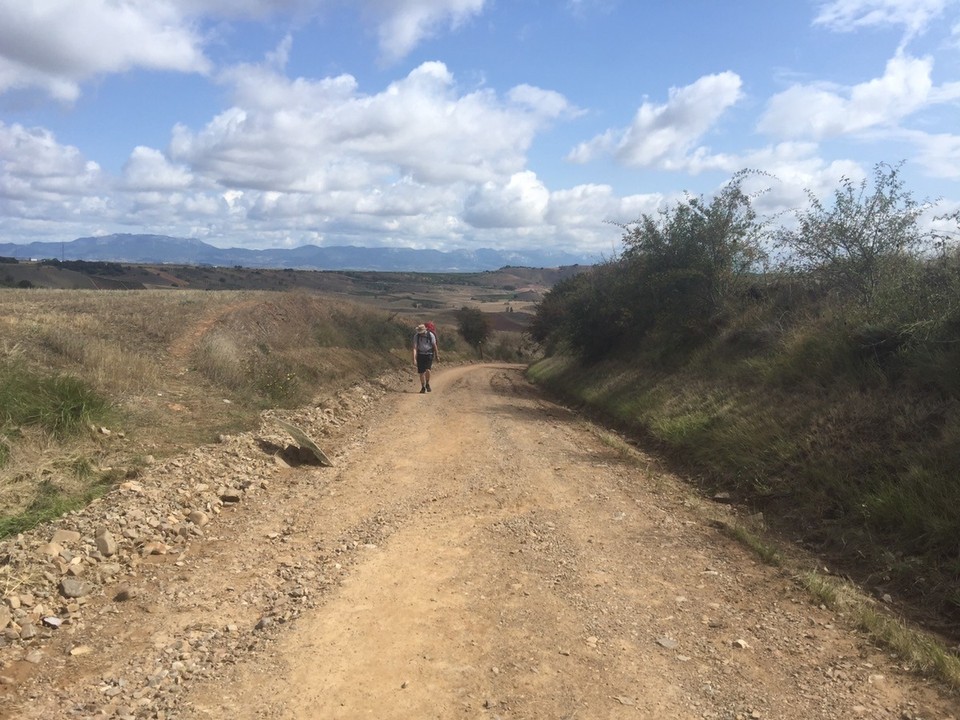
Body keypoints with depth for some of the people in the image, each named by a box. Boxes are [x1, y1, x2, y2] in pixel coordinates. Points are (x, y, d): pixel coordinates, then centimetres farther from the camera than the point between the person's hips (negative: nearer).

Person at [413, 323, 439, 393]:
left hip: (429, 355, -2)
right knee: (421, 372, 2)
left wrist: (437, 355, 7)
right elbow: (415, 348, -14)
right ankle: (423, 387, 18)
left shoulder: (431, 335, -10)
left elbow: (434, 346, 0)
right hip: (420, 355, 2)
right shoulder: (416, 336, -9)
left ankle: (427, 383, 4)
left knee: (427, 370, -20)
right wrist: (414, 359, -23)